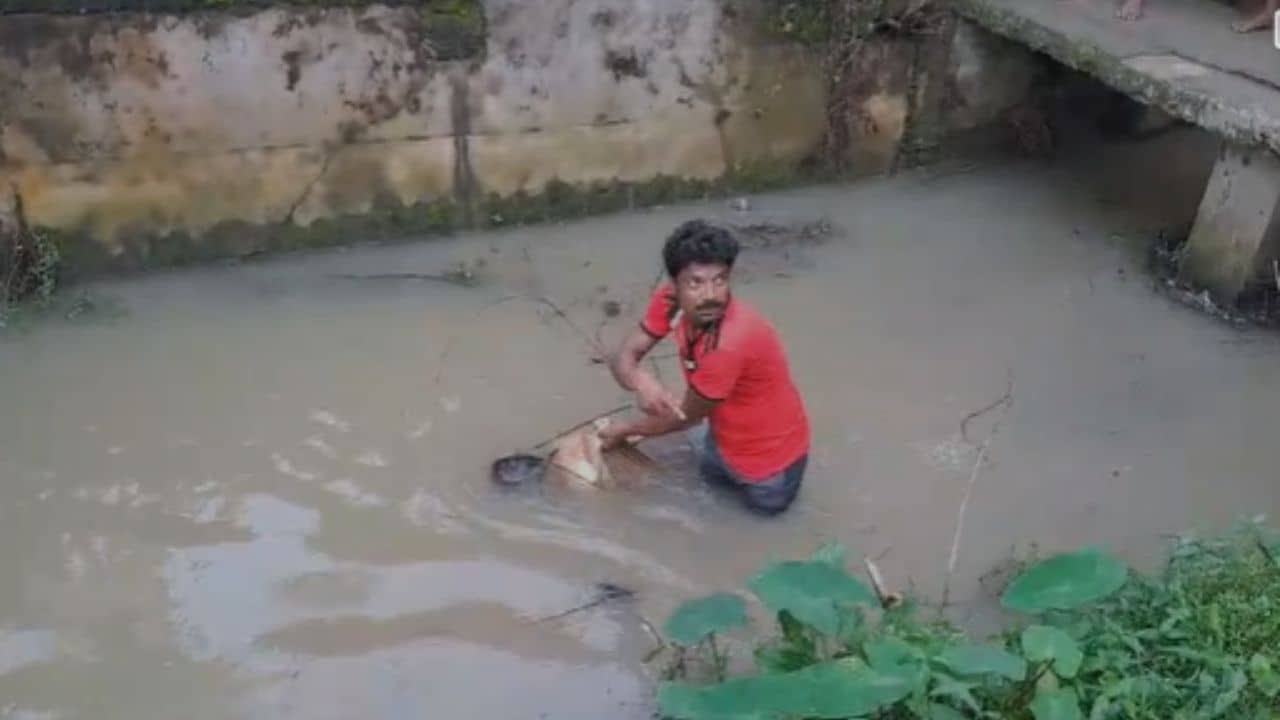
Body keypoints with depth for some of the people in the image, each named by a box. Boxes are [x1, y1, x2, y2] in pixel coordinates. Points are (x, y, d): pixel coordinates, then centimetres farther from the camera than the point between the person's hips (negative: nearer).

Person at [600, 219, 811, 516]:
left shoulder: (729, 343, -41)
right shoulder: (670, 298, -20)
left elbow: (685, 417, -24)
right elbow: (624, 356, -13)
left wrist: (626, 430, -7)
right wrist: (640, 381, -38)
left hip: (768, 461, -7)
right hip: (727, 437, 7)